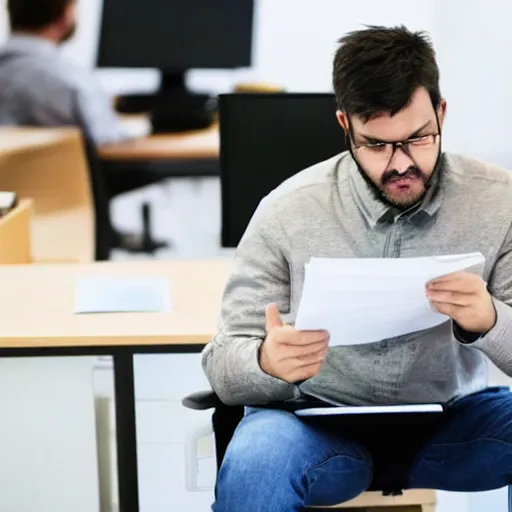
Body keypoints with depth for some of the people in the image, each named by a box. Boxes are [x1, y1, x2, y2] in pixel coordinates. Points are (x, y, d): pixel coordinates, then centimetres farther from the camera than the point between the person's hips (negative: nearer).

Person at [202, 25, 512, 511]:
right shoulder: (287, 211, -11)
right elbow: (224, 363, -9)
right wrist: (267, 364, -33)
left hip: (451, 419, 2)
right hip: (320, 418, -2)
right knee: (254, 464, -34)